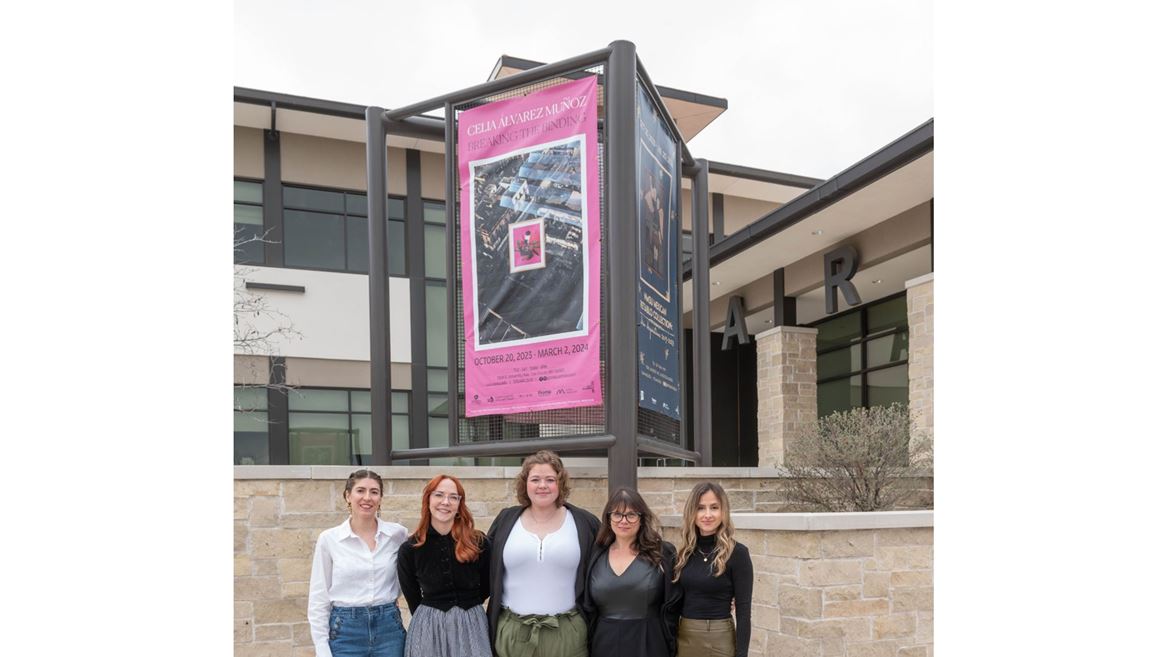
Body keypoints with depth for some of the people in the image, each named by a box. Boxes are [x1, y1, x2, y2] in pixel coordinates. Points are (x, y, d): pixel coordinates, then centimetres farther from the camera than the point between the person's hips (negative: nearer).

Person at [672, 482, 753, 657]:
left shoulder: (737, 553, -11)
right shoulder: (686, 552, 3)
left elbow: (743, 611, -11)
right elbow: (678, 602, 9)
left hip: (718, 639, -5)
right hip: (683, 637, 5)